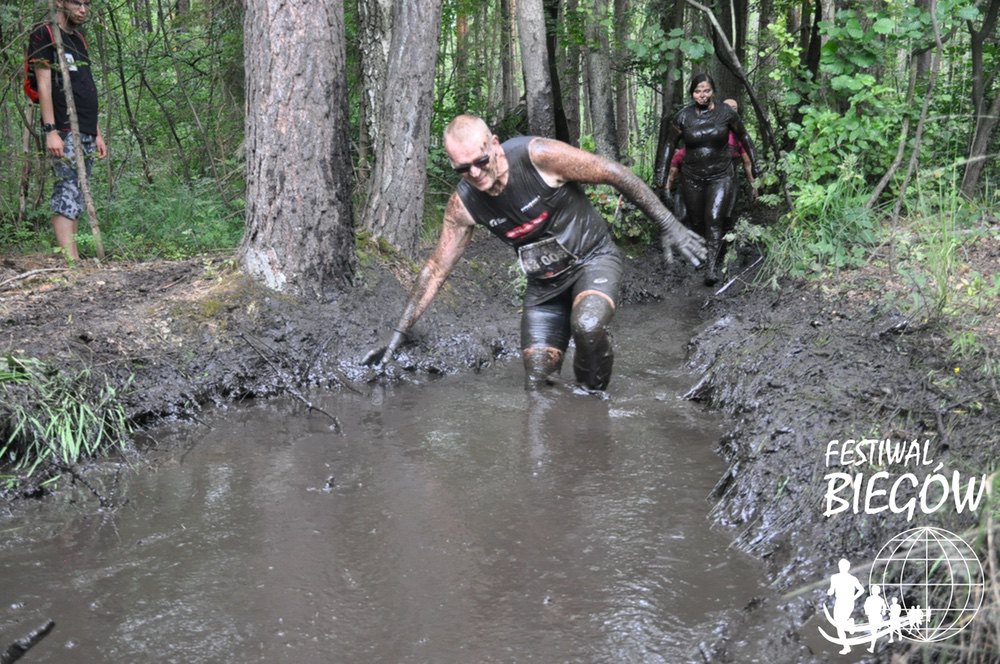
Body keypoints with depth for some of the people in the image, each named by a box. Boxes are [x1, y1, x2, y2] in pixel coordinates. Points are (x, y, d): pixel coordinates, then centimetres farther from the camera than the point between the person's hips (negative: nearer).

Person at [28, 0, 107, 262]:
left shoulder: (79, 39, 22)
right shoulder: (44, 35, -2)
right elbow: (44, 84, -9)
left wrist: (97, 133, 18)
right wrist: (50, 130, -17)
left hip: (86, 134, 8)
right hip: (64, 132, -8)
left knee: (74, 196, 4)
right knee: (68, 194, -15)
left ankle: (72, 259, 3)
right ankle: (71, 262, -21)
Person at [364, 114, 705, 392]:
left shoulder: (538, 156, -26)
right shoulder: (462, 204, -13)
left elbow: (615, 174, -17)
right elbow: (436, 269, -4)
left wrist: (669, 225, -17)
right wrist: (398, 335, -5)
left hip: (593, 258, -4)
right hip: (544, 280, 4)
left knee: (587, 325, -35)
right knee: (537, 384, -1)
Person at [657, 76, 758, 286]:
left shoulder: (726, 113, -4)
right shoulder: (683, 116, -3)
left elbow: (743, 137, 10)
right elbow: (670, 144, 7)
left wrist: (754, 163, 13)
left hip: (721, 176, -2)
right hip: (693, 178, 2)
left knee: (715, 219, -16)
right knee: (697, 222, 8)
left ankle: (712, 266, -18)